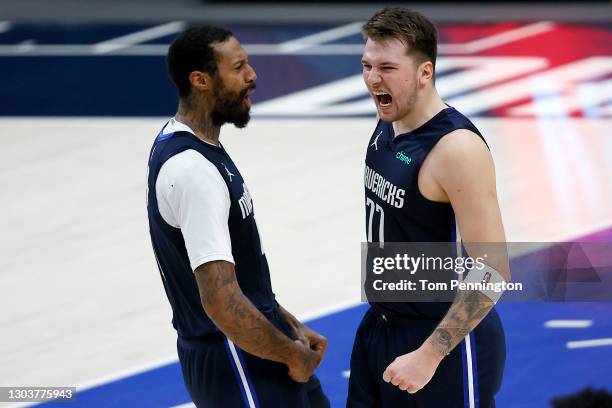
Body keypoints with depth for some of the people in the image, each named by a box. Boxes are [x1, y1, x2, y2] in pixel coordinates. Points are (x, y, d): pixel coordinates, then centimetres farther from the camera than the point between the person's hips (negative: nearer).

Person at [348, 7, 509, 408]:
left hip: (445, 340, -8)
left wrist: (428, 356, -27)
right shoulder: (388, 126, 2)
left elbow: (492, 273, -25)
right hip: (381, 324, 8)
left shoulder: (457, 149, -24)